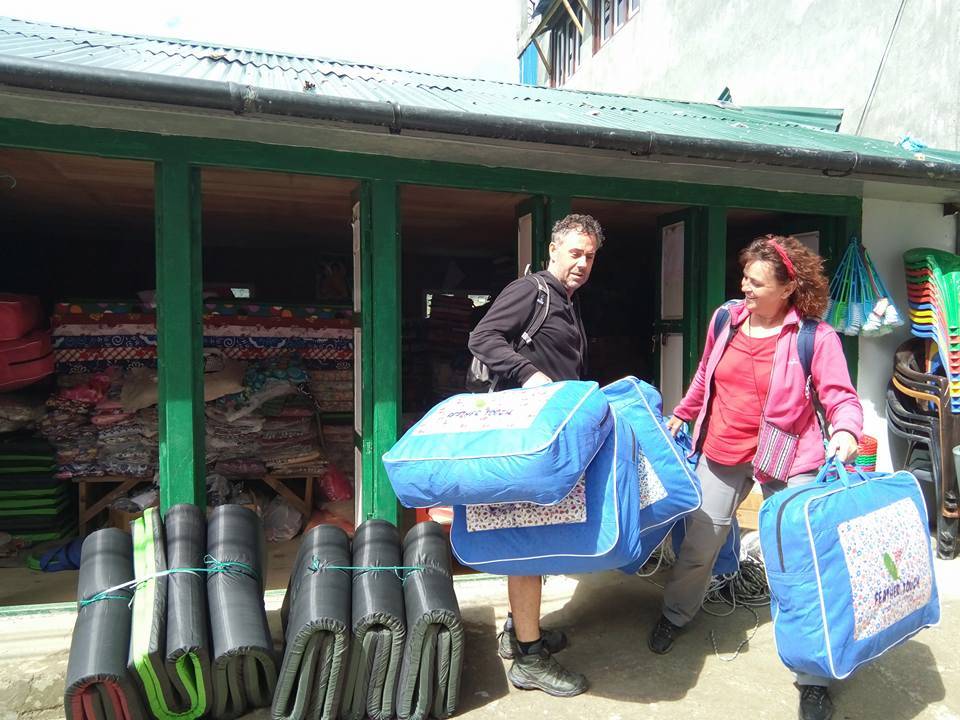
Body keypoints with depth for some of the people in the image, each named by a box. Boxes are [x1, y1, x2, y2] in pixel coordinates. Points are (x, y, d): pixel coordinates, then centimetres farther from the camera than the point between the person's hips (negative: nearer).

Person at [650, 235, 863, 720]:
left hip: (786, 459, -3)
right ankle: (676, 613, 43)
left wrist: (845, 431, -33)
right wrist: (681, 415, 23)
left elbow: (841, 397, -12)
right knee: (699, 541, 14)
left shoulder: (815, 335, -13)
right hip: (722, 453, 4)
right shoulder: (726, 319, 0)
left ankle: (813, 675, 22)